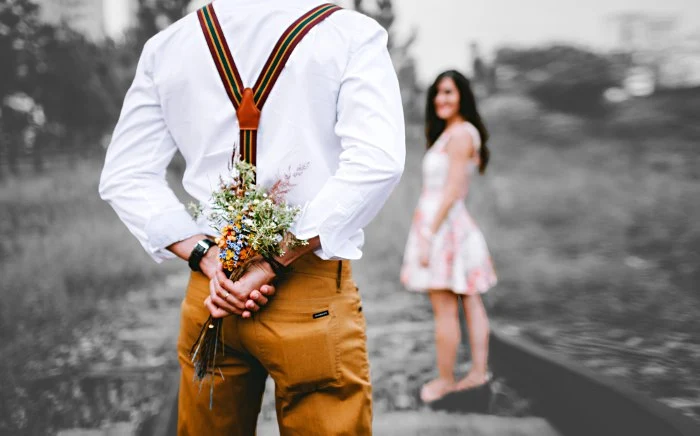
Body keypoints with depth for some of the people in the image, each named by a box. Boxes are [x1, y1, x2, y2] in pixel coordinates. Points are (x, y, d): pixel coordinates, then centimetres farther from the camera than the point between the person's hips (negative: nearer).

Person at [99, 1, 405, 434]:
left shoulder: (165, 46, 6)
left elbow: (124, 178, 4)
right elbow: (376, 163, -18)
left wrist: (208, 259, -4)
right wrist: (275, 265, -15)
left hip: (210, 289, 4)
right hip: (314, 296, -3)